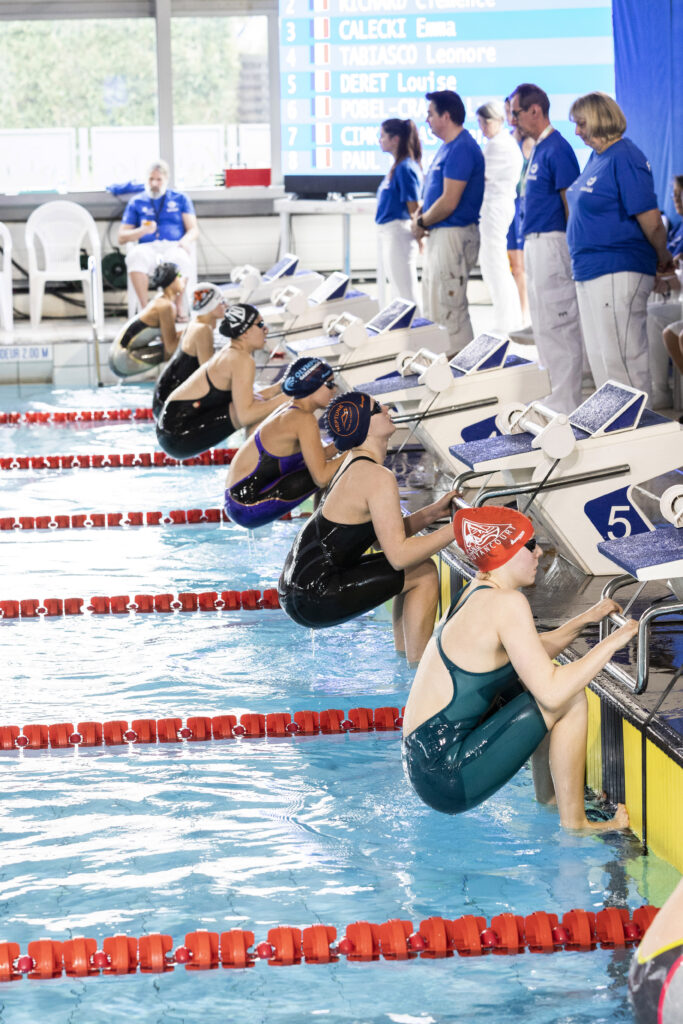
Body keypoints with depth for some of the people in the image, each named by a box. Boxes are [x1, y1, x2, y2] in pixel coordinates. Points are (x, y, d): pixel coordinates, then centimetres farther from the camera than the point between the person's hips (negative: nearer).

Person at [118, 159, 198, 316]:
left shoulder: (180, 199, 21)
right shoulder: (136, 202, 21)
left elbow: (193, 230, 13)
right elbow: (121, 238, 15)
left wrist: (185, 241, -12)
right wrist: (142, 231, -6)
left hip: (174, 246, 0)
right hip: (148, 247, 0)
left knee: (180, 258, -39)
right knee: (136, 255, -38)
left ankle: (178, 308, -26)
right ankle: (144, 308, -37)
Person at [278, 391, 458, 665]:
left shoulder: (356, 463, 14)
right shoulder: (379, 478, -17)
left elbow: (388, 534, 19)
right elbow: (398, 554, -21)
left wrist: (434, 511, 9)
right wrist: (456, 529, -15)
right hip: (313, 600, -10)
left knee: (414, 567, 22)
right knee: (423, 574, -4)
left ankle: (402, 654, 27)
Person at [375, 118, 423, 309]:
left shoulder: (405, 168, -15)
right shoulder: (397, 166, 14)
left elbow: (412, 206, -16)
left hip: (399, 232, -10)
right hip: (389, 233, 10)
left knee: (406, 293, -7)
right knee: (397, 291, 15)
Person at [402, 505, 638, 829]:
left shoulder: (473, 593, 12)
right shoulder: (507, 604, -17)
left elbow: (529, 656, 28)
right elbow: (551, 691, -21)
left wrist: (584, 620, 18)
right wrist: (613, 641, -11)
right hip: (447, 780, -10)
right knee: (569, 698, -8)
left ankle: (548, 796, 31)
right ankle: (573, 823, 1)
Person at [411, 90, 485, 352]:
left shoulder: (461, 149, -17)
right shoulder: (447, 146, 16)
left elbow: (449, 202, -22)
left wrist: (422, 223, -8)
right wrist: (419, 214, 5)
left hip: (454, 235, -11)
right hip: (438, 235, 11)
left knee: (450, 310, -9)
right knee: (432, 309, 14)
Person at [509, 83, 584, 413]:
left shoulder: (556, 149, -14)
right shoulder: (538, 149, 16)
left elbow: (571, 203, -17)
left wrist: (569, 249, -18)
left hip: (551, 243, -10)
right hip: (535, 244, 10)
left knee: (559, 327, -8)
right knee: (543, 327, 14)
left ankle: (566, 405, -5)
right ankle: (557, 396, 21)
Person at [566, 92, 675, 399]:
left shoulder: (624, 159, -17)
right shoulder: (596, 158, 12)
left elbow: (651, 221, -19)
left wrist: (663, 259, -4)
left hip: (618, 272, -10)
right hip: (590, 271, 10)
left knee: (622, 361, -6)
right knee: (599, 358, 15)